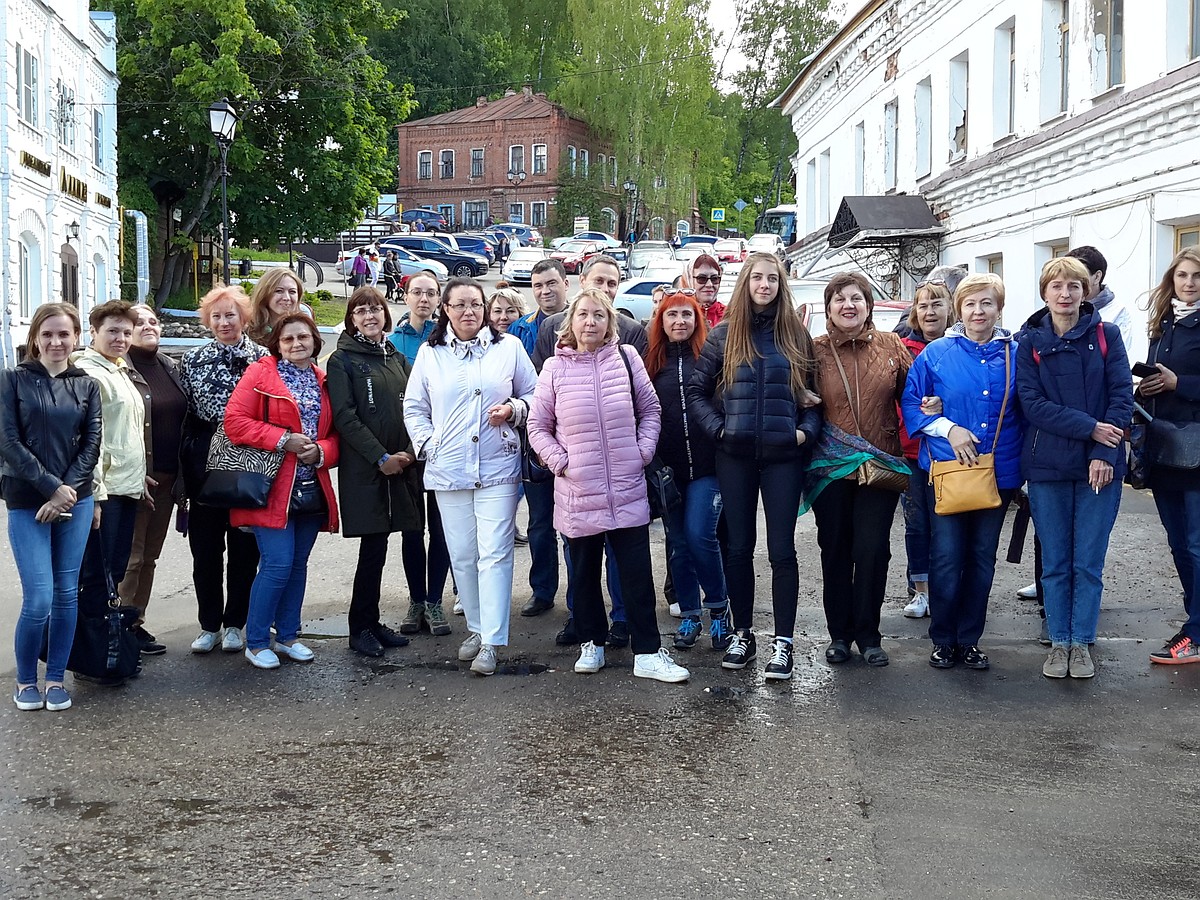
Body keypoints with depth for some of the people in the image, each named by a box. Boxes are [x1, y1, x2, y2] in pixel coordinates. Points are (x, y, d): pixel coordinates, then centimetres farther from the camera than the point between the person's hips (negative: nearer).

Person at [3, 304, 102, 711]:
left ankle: (56, 678, 18)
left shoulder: (87, 386, 8)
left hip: (75, 500, 3)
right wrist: (50, 486, -13)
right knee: (38, 598, -8)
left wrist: (67, 490, -10)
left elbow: (92, 444, 3)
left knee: (66, 593, 5)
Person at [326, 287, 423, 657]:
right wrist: (381, 457, -15)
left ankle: (370, 622, 18)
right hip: (364, 470, -5)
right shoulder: (342, 360, -2)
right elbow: (345, 417, -10)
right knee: (374, 547, -6)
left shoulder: (397, 359, 16)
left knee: (377, 547, 8)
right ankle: (360, 627, 5)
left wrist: (409, 451, -3)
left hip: (400, 465, 5)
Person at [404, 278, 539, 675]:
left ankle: (491, 643, -6)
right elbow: (414, 407, 12)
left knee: (494, 553, -8)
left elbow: (533, 395, 11)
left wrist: (513, 409, -9)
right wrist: (427, 445, -1)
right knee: (462, 555, 9)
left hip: (498, 468, -2)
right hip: (448, 471, 2)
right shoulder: (430, 353, 9)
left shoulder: (509, 348, 5)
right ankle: (477, 628, 24)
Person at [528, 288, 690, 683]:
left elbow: (650, 409, 9)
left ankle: (648, 653, 8)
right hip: (577, 492, 0)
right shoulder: (555, 368, 0)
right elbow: (538, 426, 6)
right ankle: (592, 643, 28)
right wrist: (560, 461, -5)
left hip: (627, 488, 0)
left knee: (638, 572, 2)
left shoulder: (626, 358, 2)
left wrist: (643, 451, -2)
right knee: (584, 572, 12)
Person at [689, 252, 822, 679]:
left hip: (783, 456, -1)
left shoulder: (796, 335, 6)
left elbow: (814, 393, 9)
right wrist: (717, 427, -5)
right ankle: (742, 635, 21)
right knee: (739, 547, 8)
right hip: (735, 457, 1)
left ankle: (783, 642, 7)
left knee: (781, 549, -1)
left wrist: (806, 431, -6)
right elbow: (697, 390, 7)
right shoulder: (723, 335, 5)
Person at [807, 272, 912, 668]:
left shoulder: (890, 346, 2)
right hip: (831, 468, 0)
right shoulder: (817, 350, 0)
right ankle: (839, 633, 22)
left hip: (880, 466, 0)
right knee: (836, 552, 9)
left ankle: (868, 635, 14)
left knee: (872, 550, -1)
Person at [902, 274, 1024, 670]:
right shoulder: (936, 353, -1)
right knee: (946, 557, -1)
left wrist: (1023, 466, 1)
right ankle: (943, 640, 13)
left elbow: (1024, 412, 8)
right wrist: (947, 428, -13)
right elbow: (910, 403, 0)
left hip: (998, 471, 2)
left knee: (982, 558, 10)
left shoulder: (1015, 355, 4)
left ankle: (969, 639, 22)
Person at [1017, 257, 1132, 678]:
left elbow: (1122, 395, -3)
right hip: (1048, 467, 0)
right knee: (1055, 563, 7)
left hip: (1099, 466, 0)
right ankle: (1058, 643, 18)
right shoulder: (1030, 342, 2)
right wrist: (1089, 427, -16)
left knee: (1089, 563, 4)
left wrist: (1105, 454, -14)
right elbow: (1032, 403, -7)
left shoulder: (1106, 335, 3)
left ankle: (1082, 642, 16)